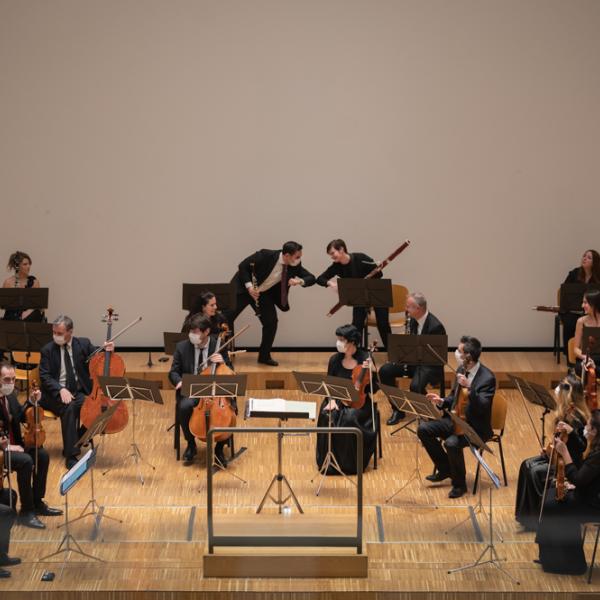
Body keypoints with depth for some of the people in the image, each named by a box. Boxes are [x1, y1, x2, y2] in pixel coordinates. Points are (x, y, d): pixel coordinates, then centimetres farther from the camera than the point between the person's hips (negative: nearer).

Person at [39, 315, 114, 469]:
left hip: (80, 392, 2)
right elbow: (45, 376, -5)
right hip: (57, 394, -2)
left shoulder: (84, 344, 6)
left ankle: (80, 437, -3)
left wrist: (107, 351, -15)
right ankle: (70, 455, -32)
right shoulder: (48, 350, 1)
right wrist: (61, 389, -21)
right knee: (69, 408, -34)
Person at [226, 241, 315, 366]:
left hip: (264, 294, 4)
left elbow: (311, 278, -9)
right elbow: (242, 266, -19)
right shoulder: (265, 255, -28)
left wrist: (300, 281, -31)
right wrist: (249, 286, -30)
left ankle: (264, 356, 8)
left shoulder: (294, 266, -13)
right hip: (244, 288, -4)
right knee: (227, 317, -6)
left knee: (271, 322, -7)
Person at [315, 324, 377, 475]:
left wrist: (367, 372, -23)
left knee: (349, 419, -34)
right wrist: (331, 400, -12)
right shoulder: (335, 359, 3)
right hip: (338, 400, 3)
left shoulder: (365, 359, -6)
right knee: (327, 418, -29)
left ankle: (350, 463, -15)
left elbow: (372, 389, -6)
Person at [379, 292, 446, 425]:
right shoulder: (413, 319, 0)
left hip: (430, 364, -8)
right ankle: (398, 410, 1)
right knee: (384, 371, -10)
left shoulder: (435, 326, -23)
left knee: (416, 386, -34)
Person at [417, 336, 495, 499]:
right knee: (424, 429, -6)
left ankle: (459, 484, -10)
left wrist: (469, 387, -38)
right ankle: (445, 469, 10)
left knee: (452, 443, -34)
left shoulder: (487, 378, -19)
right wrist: (441, 401, -3)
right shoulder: (461, 369, 5)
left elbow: (483, 407, -28)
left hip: (475, 427, -8)